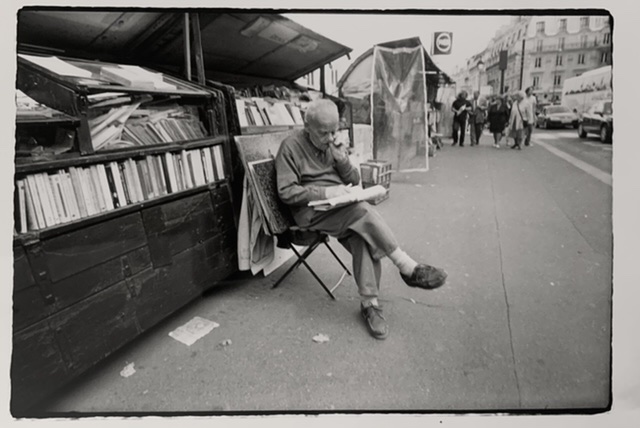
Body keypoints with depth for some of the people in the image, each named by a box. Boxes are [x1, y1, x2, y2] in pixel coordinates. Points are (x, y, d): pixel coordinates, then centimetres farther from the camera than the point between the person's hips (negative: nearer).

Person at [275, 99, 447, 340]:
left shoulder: (332, 144, 14)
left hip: (341, 208, 6)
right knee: (363, 211, -29)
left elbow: (354, 181, 15)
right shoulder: (291, 146, -6)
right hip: (311, 212, -5)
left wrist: (343, 161, -5)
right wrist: (326, 192, -21)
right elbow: (286, 193, -12)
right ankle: (407, 268, -18)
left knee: (361, 234, -26)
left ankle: (369, 302, -20)